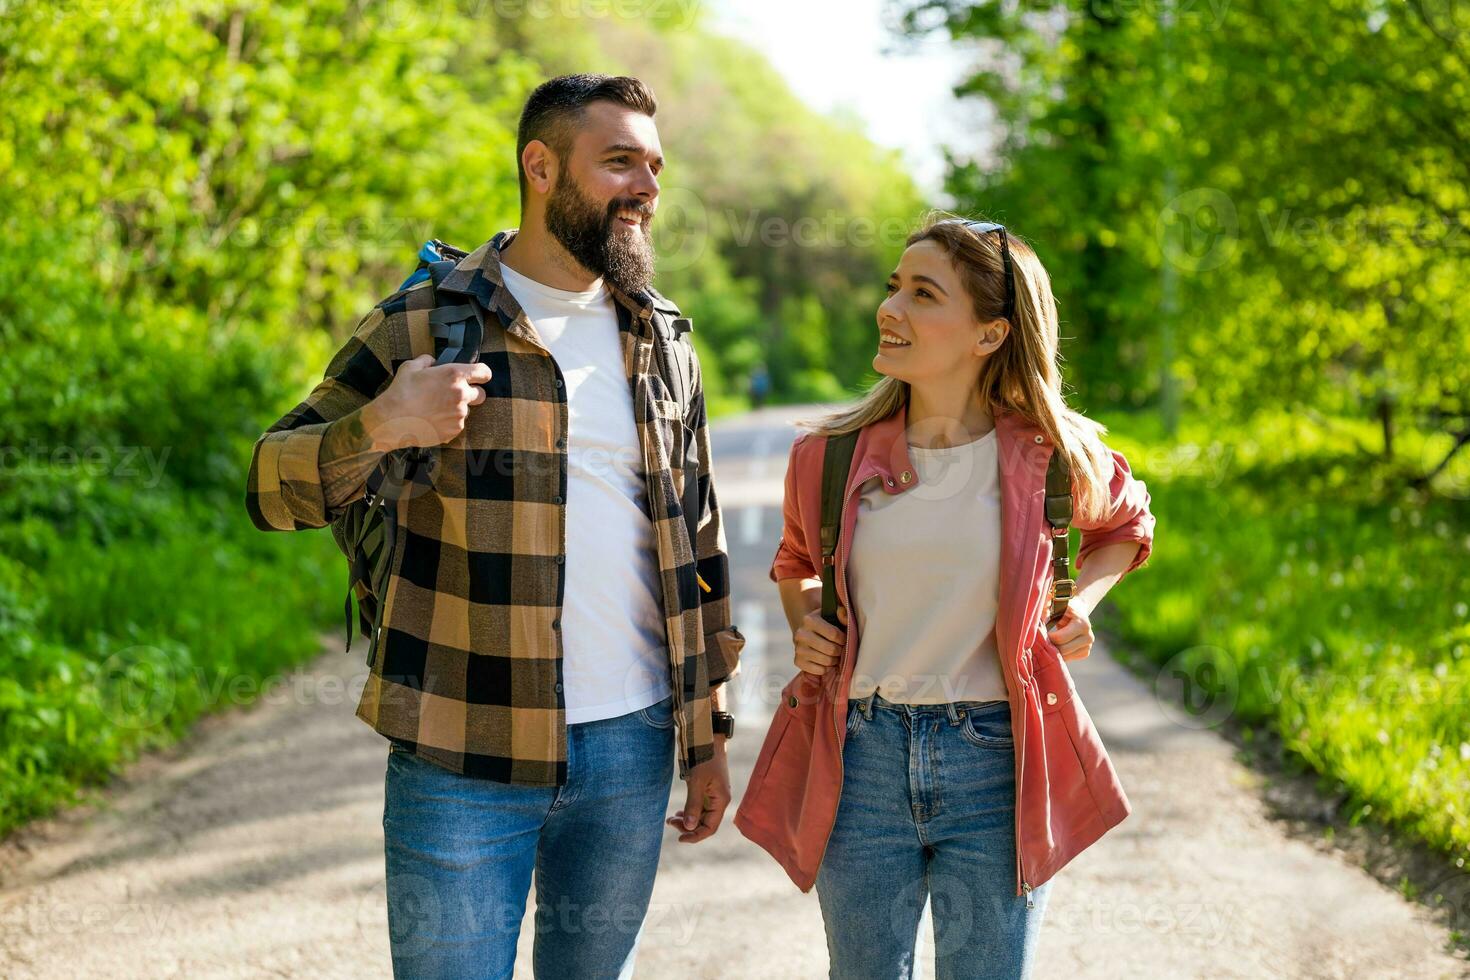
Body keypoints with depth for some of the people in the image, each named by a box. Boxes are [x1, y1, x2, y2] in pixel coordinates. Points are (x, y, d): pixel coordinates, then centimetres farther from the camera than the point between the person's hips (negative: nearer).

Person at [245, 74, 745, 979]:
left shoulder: (661, 346, 10)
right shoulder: (424, 321, -3)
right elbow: (273, 487, -4)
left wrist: (709, 731, 13)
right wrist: (378, 427, -24)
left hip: (629, 747, 4)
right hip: (464, 759, -4)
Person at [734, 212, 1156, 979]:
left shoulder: (1051, 454, -5)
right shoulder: (829, 453, -2)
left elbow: (1125, 524, 17)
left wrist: (1078, 607, 1)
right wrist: (804, 626, 0)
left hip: (998, 765, -1)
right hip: (860, 761, 1)